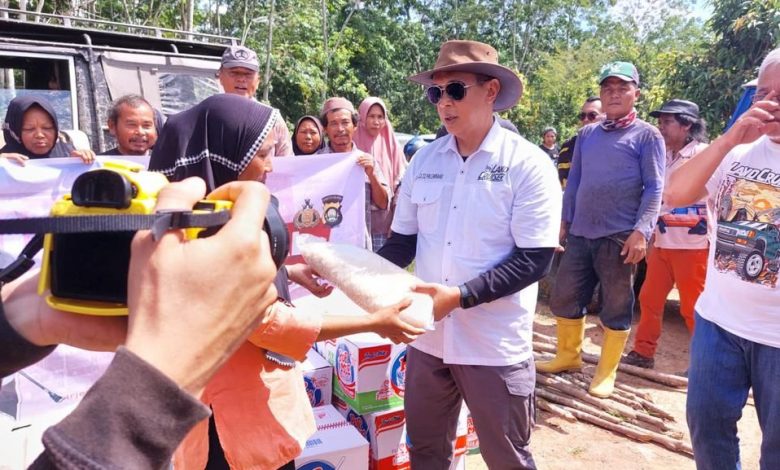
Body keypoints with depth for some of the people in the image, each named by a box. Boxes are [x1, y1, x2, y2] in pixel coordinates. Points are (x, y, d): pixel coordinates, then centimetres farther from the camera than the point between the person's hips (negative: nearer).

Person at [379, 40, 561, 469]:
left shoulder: (528, 164, -11)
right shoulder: (424, 159, 3)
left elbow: (534, 260, -15)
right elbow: (402, 241, 7)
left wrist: (461, 296, -23)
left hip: (495, 345, -4)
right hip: (427, 336, 5)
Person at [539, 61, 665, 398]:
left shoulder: (647, 135, 0)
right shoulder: (586, 135, 14)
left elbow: (654, 189, -6)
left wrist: (642, 231, -17)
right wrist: (563, 220, 12)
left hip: (619, 237, -5)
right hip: (580, 233, 5)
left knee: (616, 307, 5)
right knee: (564, 298, 11)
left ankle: (607, 372, 20)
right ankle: (568, 355, 31)